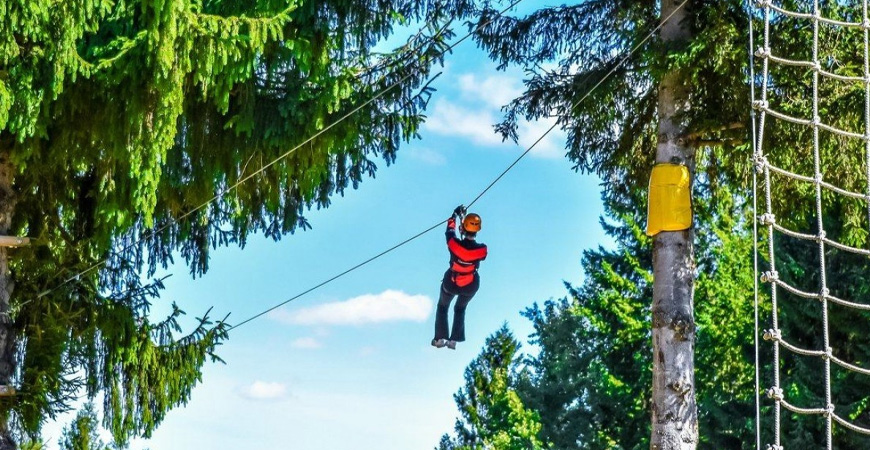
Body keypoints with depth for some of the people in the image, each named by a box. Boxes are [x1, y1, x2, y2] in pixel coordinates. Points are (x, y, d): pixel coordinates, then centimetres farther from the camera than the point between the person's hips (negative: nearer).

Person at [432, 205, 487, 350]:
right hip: (471, 286, 1)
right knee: (460, 309, 30)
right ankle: (454, 339, 28)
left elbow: (450, 230, -8)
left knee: (442, 306, 28)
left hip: (450, 284, -1)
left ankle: (440, 338, 25)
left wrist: (455, 214, 10)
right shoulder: (482, 249, -28)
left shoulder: (454, 244, -31)